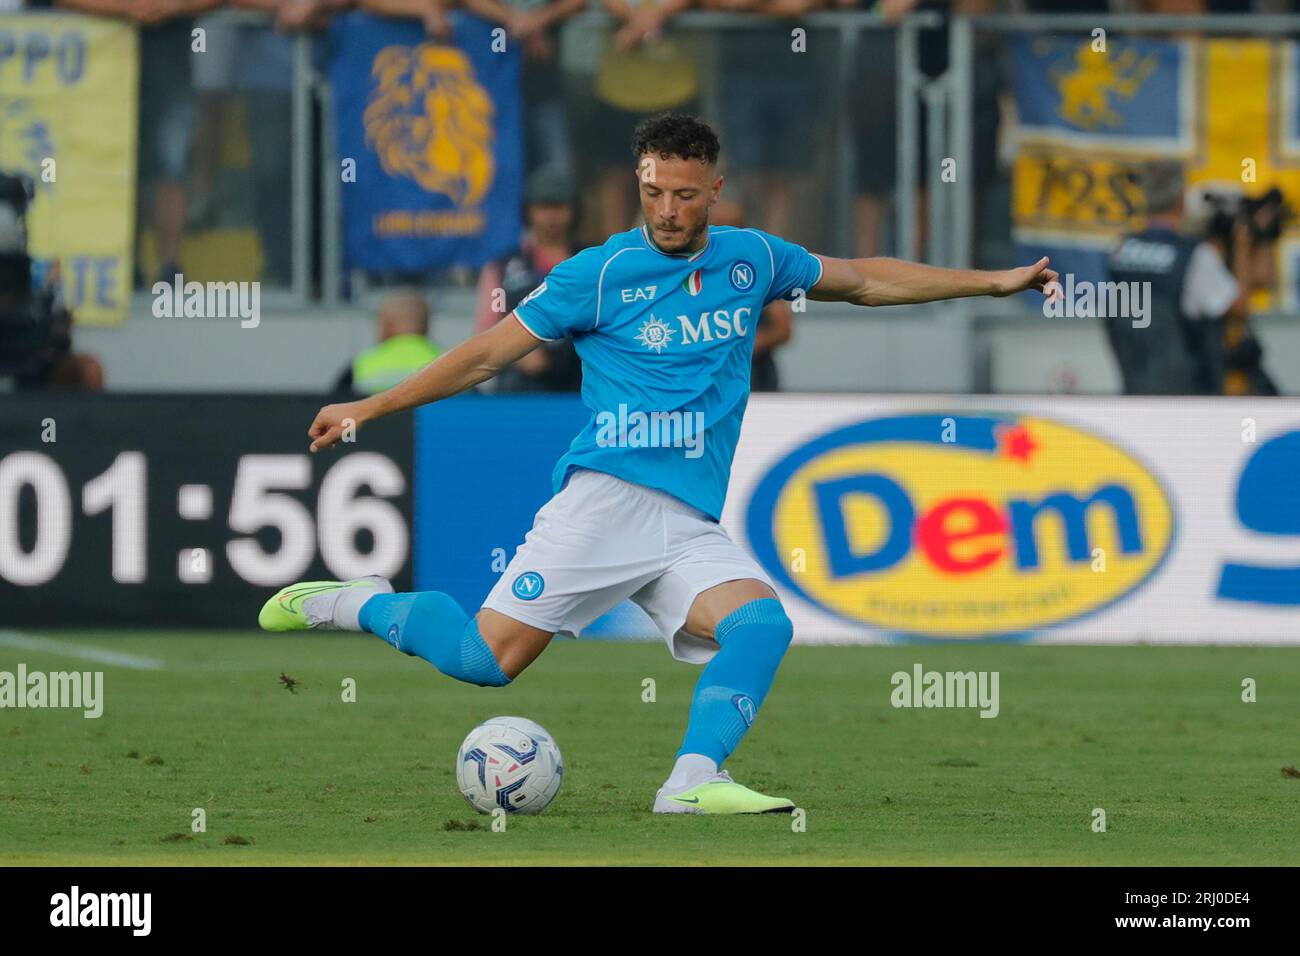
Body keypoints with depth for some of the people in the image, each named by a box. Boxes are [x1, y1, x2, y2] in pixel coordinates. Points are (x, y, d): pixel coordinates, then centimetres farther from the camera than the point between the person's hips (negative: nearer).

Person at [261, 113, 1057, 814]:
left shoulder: (752, 258, 13)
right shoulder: (601, 274, 1)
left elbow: (864, 281, 27)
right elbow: (491, 352, 6)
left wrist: (994, 283, 25)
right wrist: (370, 408, 5)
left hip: (693, 525, 4)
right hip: (609, 497, -4)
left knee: (765, 624, -25)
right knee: (488, 658, -15)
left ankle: (695, 780, -36)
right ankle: (355, 604, 9)